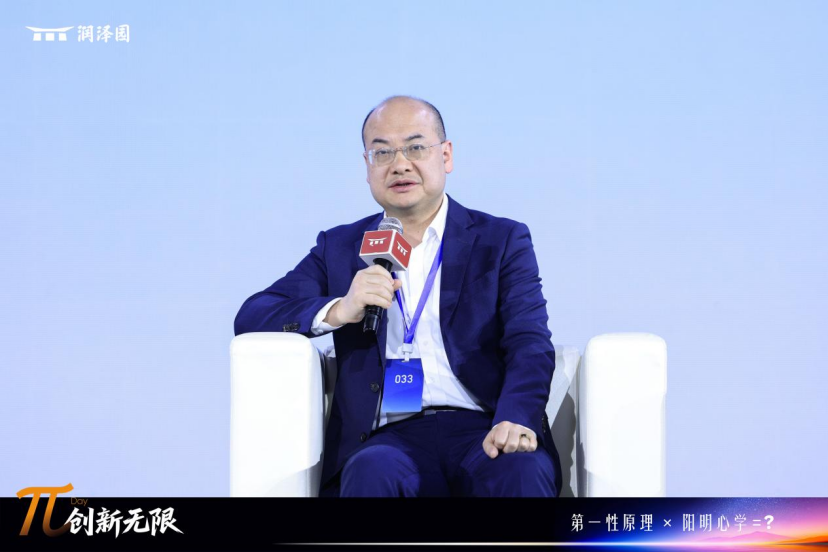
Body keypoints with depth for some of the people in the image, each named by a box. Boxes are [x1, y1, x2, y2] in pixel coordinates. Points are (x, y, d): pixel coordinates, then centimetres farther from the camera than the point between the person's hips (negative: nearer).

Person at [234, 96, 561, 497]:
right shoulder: (340, 248, 20)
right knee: (372, 471, -35)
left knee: (524, 472, -35)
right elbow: (250, 318, 10)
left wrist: (516, 420, -20)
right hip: (393, 437, 1)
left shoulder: (503, 242, 15)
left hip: (484, 432, 0)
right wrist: (339, 310, -10)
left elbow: (530, 346, 2)